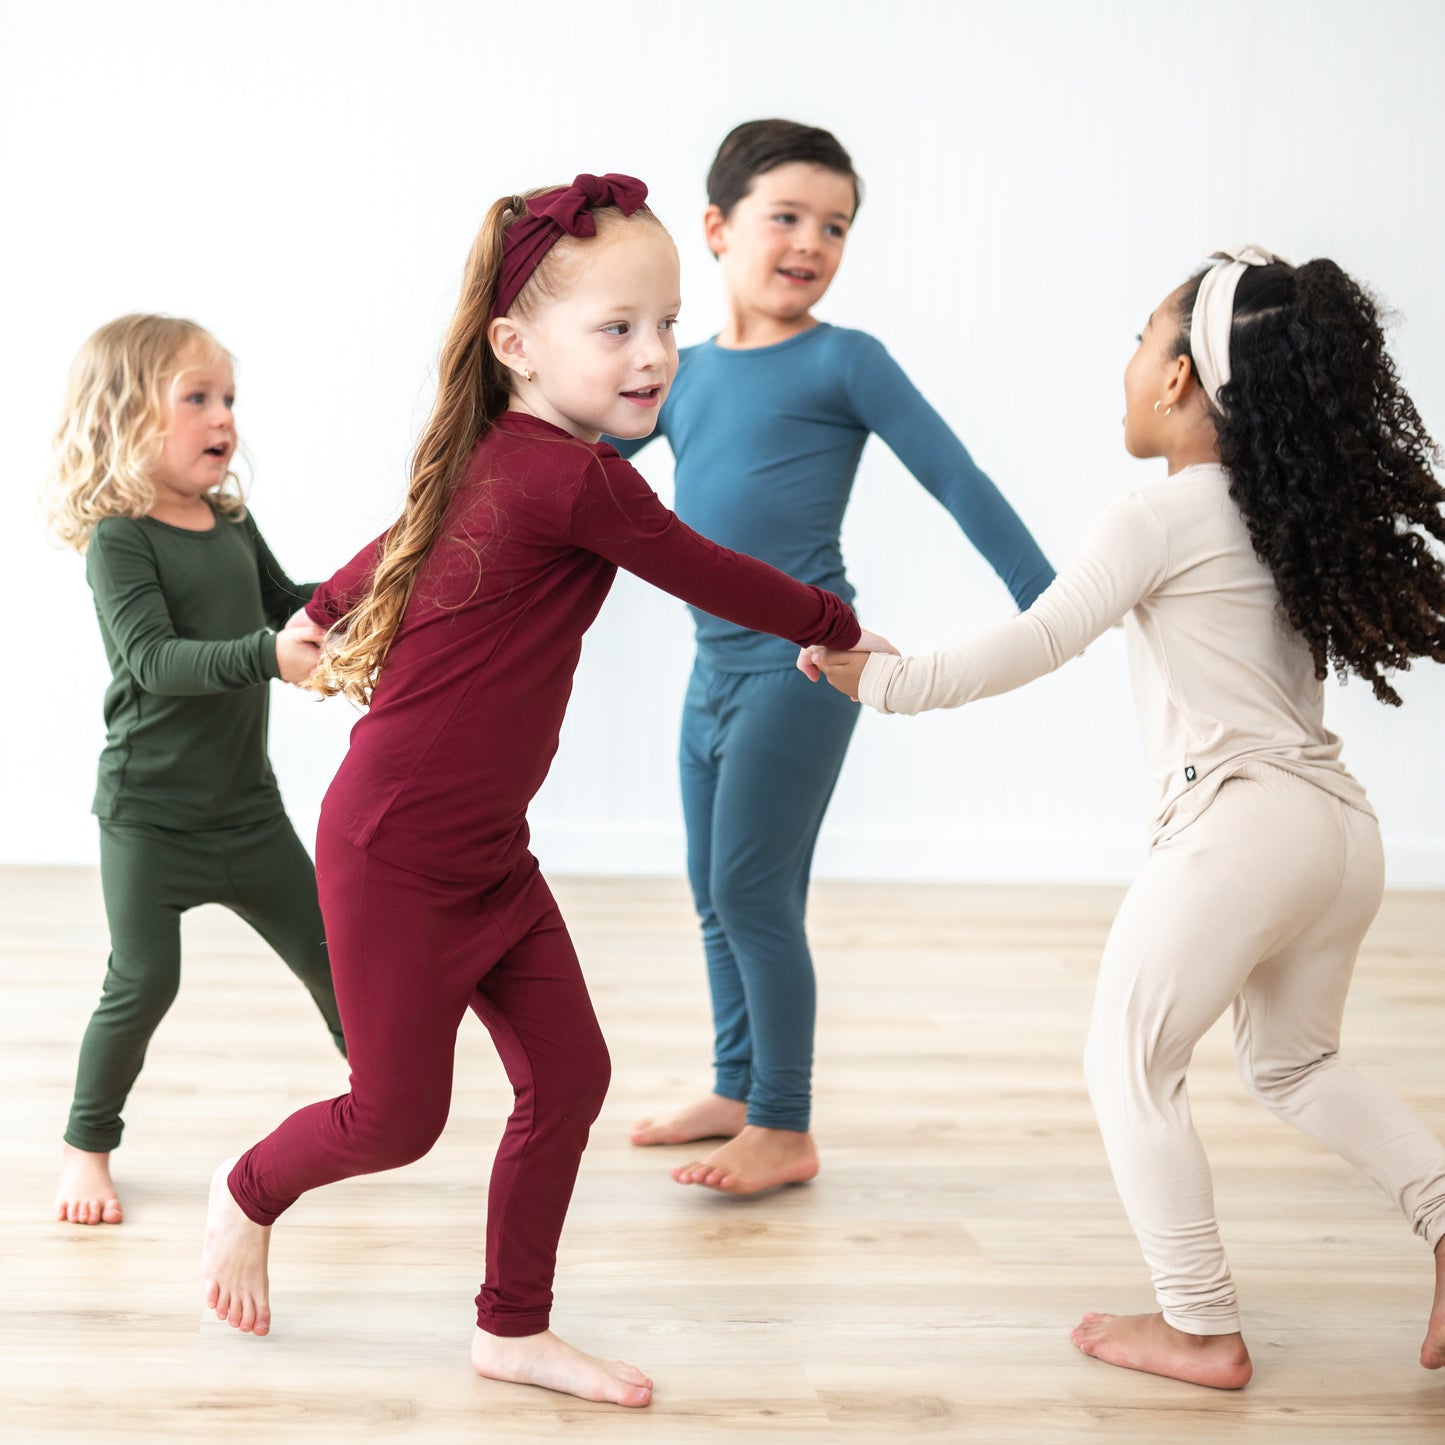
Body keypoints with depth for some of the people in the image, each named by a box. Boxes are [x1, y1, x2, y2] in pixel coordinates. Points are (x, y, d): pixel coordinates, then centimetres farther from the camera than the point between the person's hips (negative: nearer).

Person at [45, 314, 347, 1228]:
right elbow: (154, 658, -29)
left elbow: (286, 605, 22)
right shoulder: (119, 539, -16)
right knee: (144, 982, -6)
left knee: (327, 952, 12)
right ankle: (88, 1147, 14)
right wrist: (265, 654, -41)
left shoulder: (233, 523, 5)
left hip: (247, 803, 6)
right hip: (150, 813, -6)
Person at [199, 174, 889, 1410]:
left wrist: (330, 625, 40)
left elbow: (397, 544, 20)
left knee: (568, 1077, 8)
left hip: (489, 855, 9)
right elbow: (707, 575, -13)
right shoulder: (575, 478, -25)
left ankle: (516, 1331, 23)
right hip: (398, 857, -9)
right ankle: (248, 1195, 38)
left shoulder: (499, 460, 3)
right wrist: (839, 629, 5)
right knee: (399, 1119, 7)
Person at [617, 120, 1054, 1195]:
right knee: (717, 897, 15)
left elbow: (958, 481, -7)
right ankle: (737, 1090, 31)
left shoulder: (843, 361, -6)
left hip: (802, 667, -7)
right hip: (716, 666, 7)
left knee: (752, 890, -6)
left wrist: (1051, 610, -10)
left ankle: (787, 1132, 5)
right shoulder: (685, 373, 11)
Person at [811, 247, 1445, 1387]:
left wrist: (890, 682, -9)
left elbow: (1038, 644, -14)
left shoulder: (1160, 519, -8)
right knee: (1294, 1062, 27)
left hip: (1239, 818, -8)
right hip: (1343, 823, 8)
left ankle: (1202, 1328, 8)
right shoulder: (1299, 517, 14)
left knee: (1131, 1063, 7)